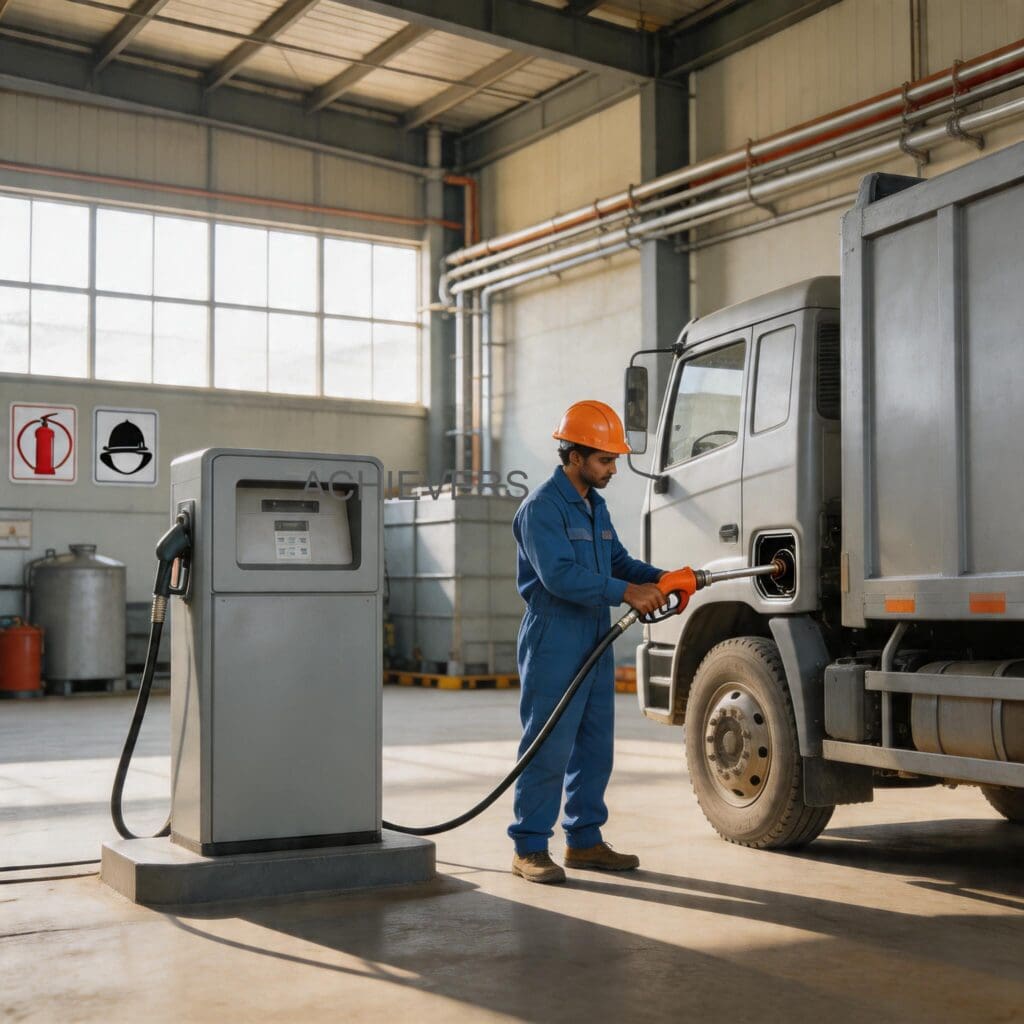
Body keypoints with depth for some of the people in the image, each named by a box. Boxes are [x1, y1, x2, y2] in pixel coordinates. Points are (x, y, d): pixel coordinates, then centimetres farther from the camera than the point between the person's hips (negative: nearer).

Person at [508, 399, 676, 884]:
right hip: (554, 646, -9)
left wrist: (660, 579, -1)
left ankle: (584, 840, 22)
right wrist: (626, 592, -25)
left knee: (595, 747, 12)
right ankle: (529, 848, 3)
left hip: (595, 643, 9)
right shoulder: (542, 507, -13)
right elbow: (560, 574, -23)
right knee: (549, 748, -5)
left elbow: (618, 561, 17)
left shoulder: (594, 505, 16)